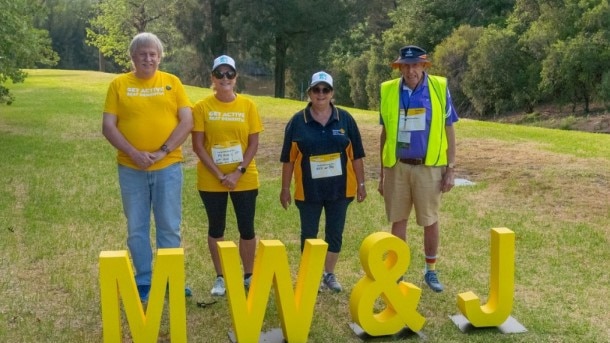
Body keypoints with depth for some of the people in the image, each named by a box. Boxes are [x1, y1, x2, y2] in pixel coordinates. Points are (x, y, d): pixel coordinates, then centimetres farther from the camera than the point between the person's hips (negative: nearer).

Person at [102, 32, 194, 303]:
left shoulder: (172, 82, 4)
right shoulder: (119, 84, 3)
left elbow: (187, 122, -3)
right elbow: (108, 127, -2)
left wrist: (163, 151, -14)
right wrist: (134, 153, -15)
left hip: (168, 167, 0)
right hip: (131, 168, 1)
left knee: (169, 227, 6)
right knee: (136, 228, 7)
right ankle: (144, 281, 19)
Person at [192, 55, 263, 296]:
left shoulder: (247, 105, 0)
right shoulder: (202, 107, -4)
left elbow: (253, 143, -1)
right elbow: (198, 145, -6)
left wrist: (239, 172, -12)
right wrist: (219, 175, -13)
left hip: (244, 179, 1)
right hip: (211, 181, -1)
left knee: (247, 228, 6)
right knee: (216, 228, 9)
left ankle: (248, 276, 23)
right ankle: (220, 278, 23)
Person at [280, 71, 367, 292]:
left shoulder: (345, 119, 0)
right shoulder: (297, 121, -3)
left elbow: (356, 155, 4)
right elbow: (288, 159, -1)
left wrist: (361, 184, 3)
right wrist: (285, 188, 0)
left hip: (339, 189, 1)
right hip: (308, 190, -1)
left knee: (335, 233, 10)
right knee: (308, 235, 8)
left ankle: (329, 274, 26)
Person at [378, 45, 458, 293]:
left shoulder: (439, 88, -3)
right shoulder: (389, 91, 1)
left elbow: (448, 131, 1)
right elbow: (385, 133, 8)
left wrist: (450, 169, -3)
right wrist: (382, 172, 8)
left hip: (429, 167, -1)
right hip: (397, 167, 1)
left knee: (430, 221, 9)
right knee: (398, 221, 9)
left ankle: (431, 271, 26)